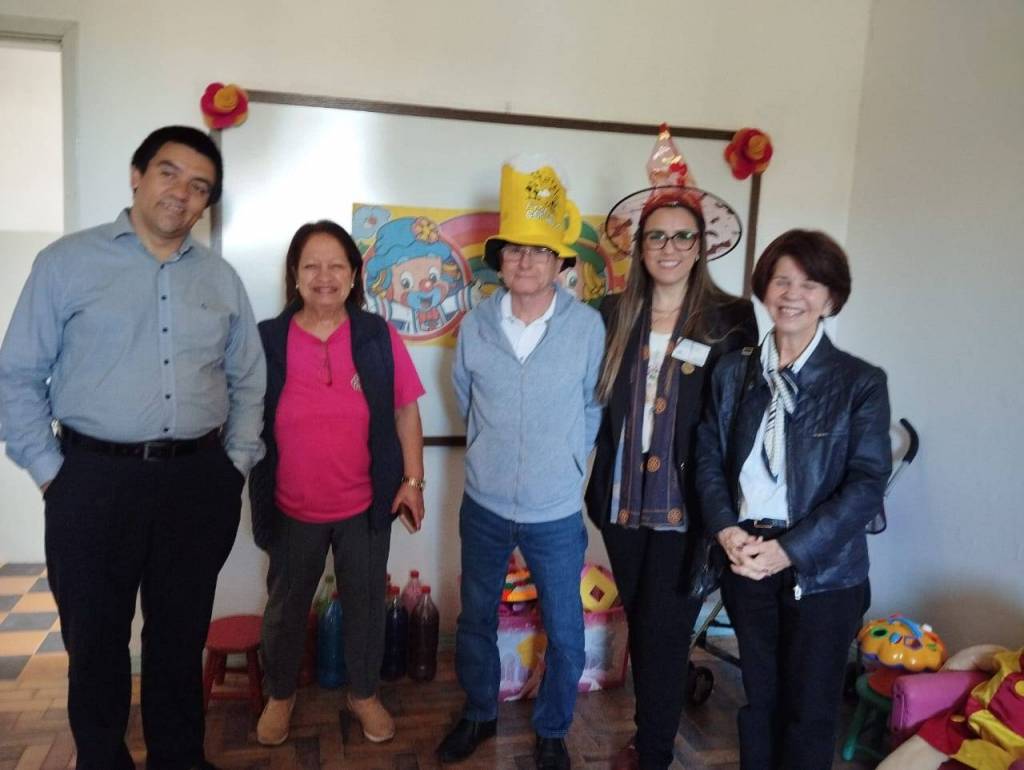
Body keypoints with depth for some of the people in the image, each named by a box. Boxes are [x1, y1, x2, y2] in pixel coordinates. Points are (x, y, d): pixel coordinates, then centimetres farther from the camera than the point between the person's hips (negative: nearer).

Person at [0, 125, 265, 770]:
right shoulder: (68, 263, 0)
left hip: (199, 482, 3)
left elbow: (248, 380, 14)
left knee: (182, 634, 15)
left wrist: (236, 462, 6)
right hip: (96, 480, -2)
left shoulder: (222, 278, 9)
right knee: (95, 637, 12)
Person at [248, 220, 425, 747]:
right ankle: (279, 695, 43)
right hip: (291, 508, 0)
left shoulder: (379, 337, -7)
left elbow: (405, 411, 0)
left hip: (367, 505, 0)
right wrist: (252, 493, 1)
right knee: (285, 607, 18)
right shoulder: (266, 340, -7)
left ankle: (363, 694, 40)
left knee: (365, 604, 16)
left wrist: (412, 479, -3)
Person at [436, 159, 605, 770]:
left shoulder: (589, 326, -12)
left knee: (566, 635, 11)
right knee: (476, 620, 19)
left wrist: (569, 461, 4)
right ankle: (479, 715, 44)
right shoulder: (476, 325, -6)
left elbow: (595, 405, 1)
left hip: (557, 512, -2)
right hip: (484, 505, 2)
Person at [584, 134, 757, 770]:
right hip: (622, 501, 4)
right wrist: (601, 487, 1)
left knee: (664, 632, 2)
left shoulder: (731, 319, -6)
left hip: (686, 506, -3)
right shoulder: (614, 315, 3)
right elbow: (601, 404, 9)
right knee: (639, 624, 17)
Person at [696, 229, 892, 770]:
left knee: (810, 708, 12)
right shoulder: (733, 372, 4)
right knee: (758, 696, 18)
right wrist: (727, 530, -13)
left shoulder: (861, 383, -6)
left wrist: (791, 550, -18)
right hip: (747, 560, 3)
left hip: (823, 571, -2)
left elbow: (867, 483, -12)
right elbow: (709, 458, 3)